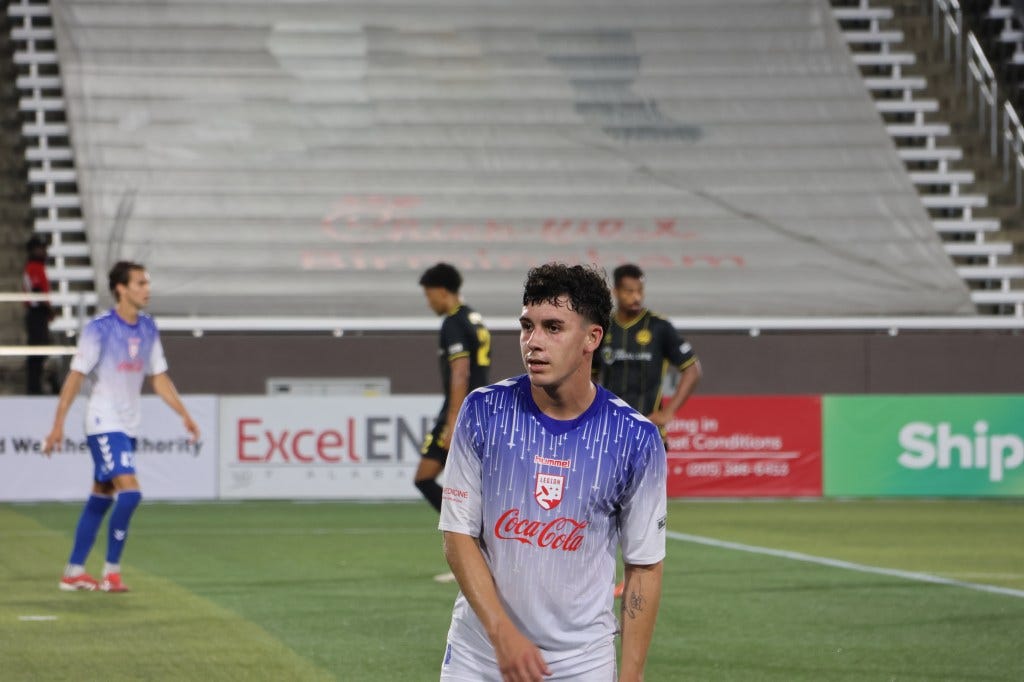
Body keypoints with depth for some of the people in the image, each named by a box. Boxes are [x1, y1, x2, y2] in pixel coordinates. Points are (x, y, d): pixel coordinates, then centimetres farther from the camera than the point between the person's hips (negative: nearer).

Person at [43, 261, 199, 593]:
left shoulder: (148, 329, 7)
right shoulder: (99, 329, -13)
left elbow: (159, 377, 14)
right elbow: (76, 376, -13)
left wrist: (184, 414, 8)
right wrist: (59, 423, -16)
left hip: (128, 426, 7)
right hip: (104, 424, -7)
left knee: (100, 499, 11)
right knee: (129, 493, -18)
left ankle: (73, 572, 19)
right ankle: (111, 571, -6)